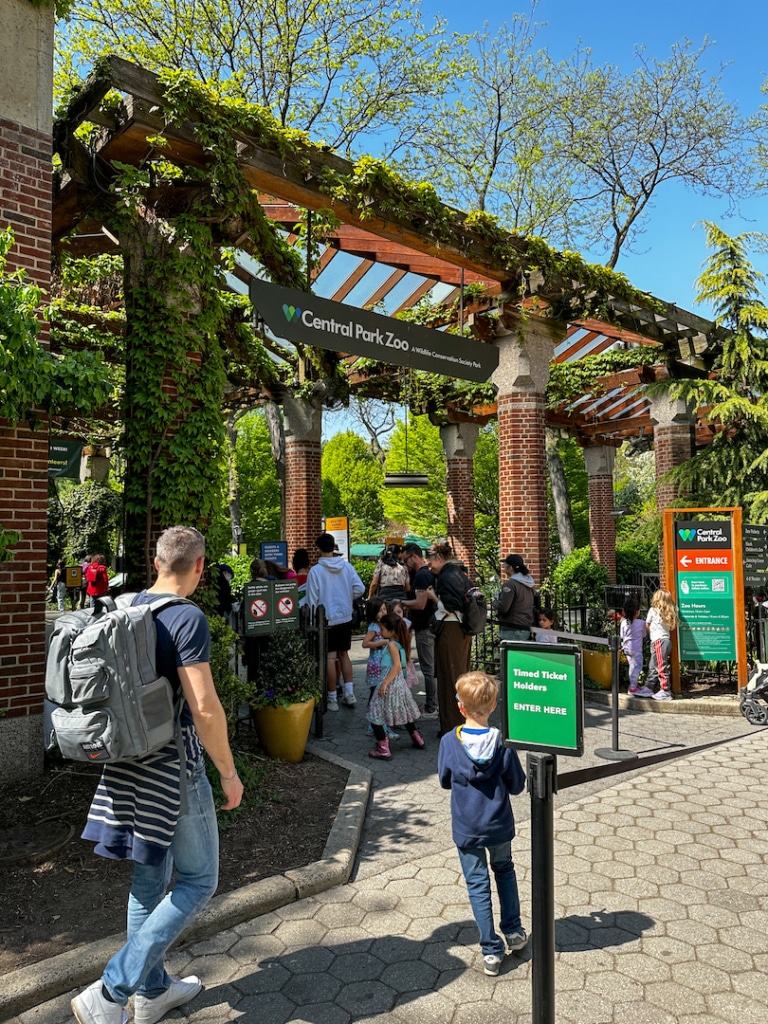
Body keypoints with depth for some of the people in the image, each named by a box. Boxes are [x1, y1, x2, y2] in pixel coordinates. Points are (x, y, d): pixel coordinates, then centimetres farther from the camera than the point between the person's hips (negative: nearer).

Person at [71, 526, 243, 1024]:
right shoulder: (188, 618, -20)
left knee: (150, 878, 20)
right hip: (173, 766, -8)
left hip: (130, 760, 8)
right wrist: (229, 772, -11)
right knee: (198, 880, 9)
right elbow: (204, 708, -23)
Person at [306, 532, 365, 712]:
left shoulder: (315, 571, -13)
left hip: (326, 620, -4)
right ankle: (349, 693, 15)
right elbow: (360, 588, -5)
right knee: (343, 654, 18)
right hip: (345, 618, 4)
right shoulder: (346, 566, -3)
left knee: (330, 657, 4)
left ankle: (333, 699, 10)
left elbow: (312, 600, -10)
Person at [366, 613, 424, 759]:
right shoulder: (399, 643, 8)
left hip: (390, 683, -10)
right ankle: (417, 739, 38)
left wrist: (384, 683, -28)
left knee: (375, 715, -3)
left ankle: (383, 749, -2)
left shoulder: (391, 644, -17)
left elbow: (396, 666, -26)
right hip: (400, 682, 10)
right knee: (404, 711, 25)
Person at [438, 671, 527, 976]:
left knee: (478, 884, 12)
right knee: (504, 871, 26)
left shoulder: (449, 741, -16)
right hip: (499, 825, 1)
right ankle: (513, 932, 36)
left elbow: (444, 781, -2)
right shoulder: (502, 742, -17)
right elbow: (517, 785, -7)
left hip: (466, 828, -1)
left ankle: (491, 951, 17)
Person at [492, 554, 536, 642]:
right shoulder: (529, 585, 13)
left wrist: (494, 602, 0)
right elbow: (534, 607, 20)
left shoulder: (510, 584, -14)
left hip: (512, 631, -9)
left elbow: (502, 608, -17)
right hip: (527, 630, 9)